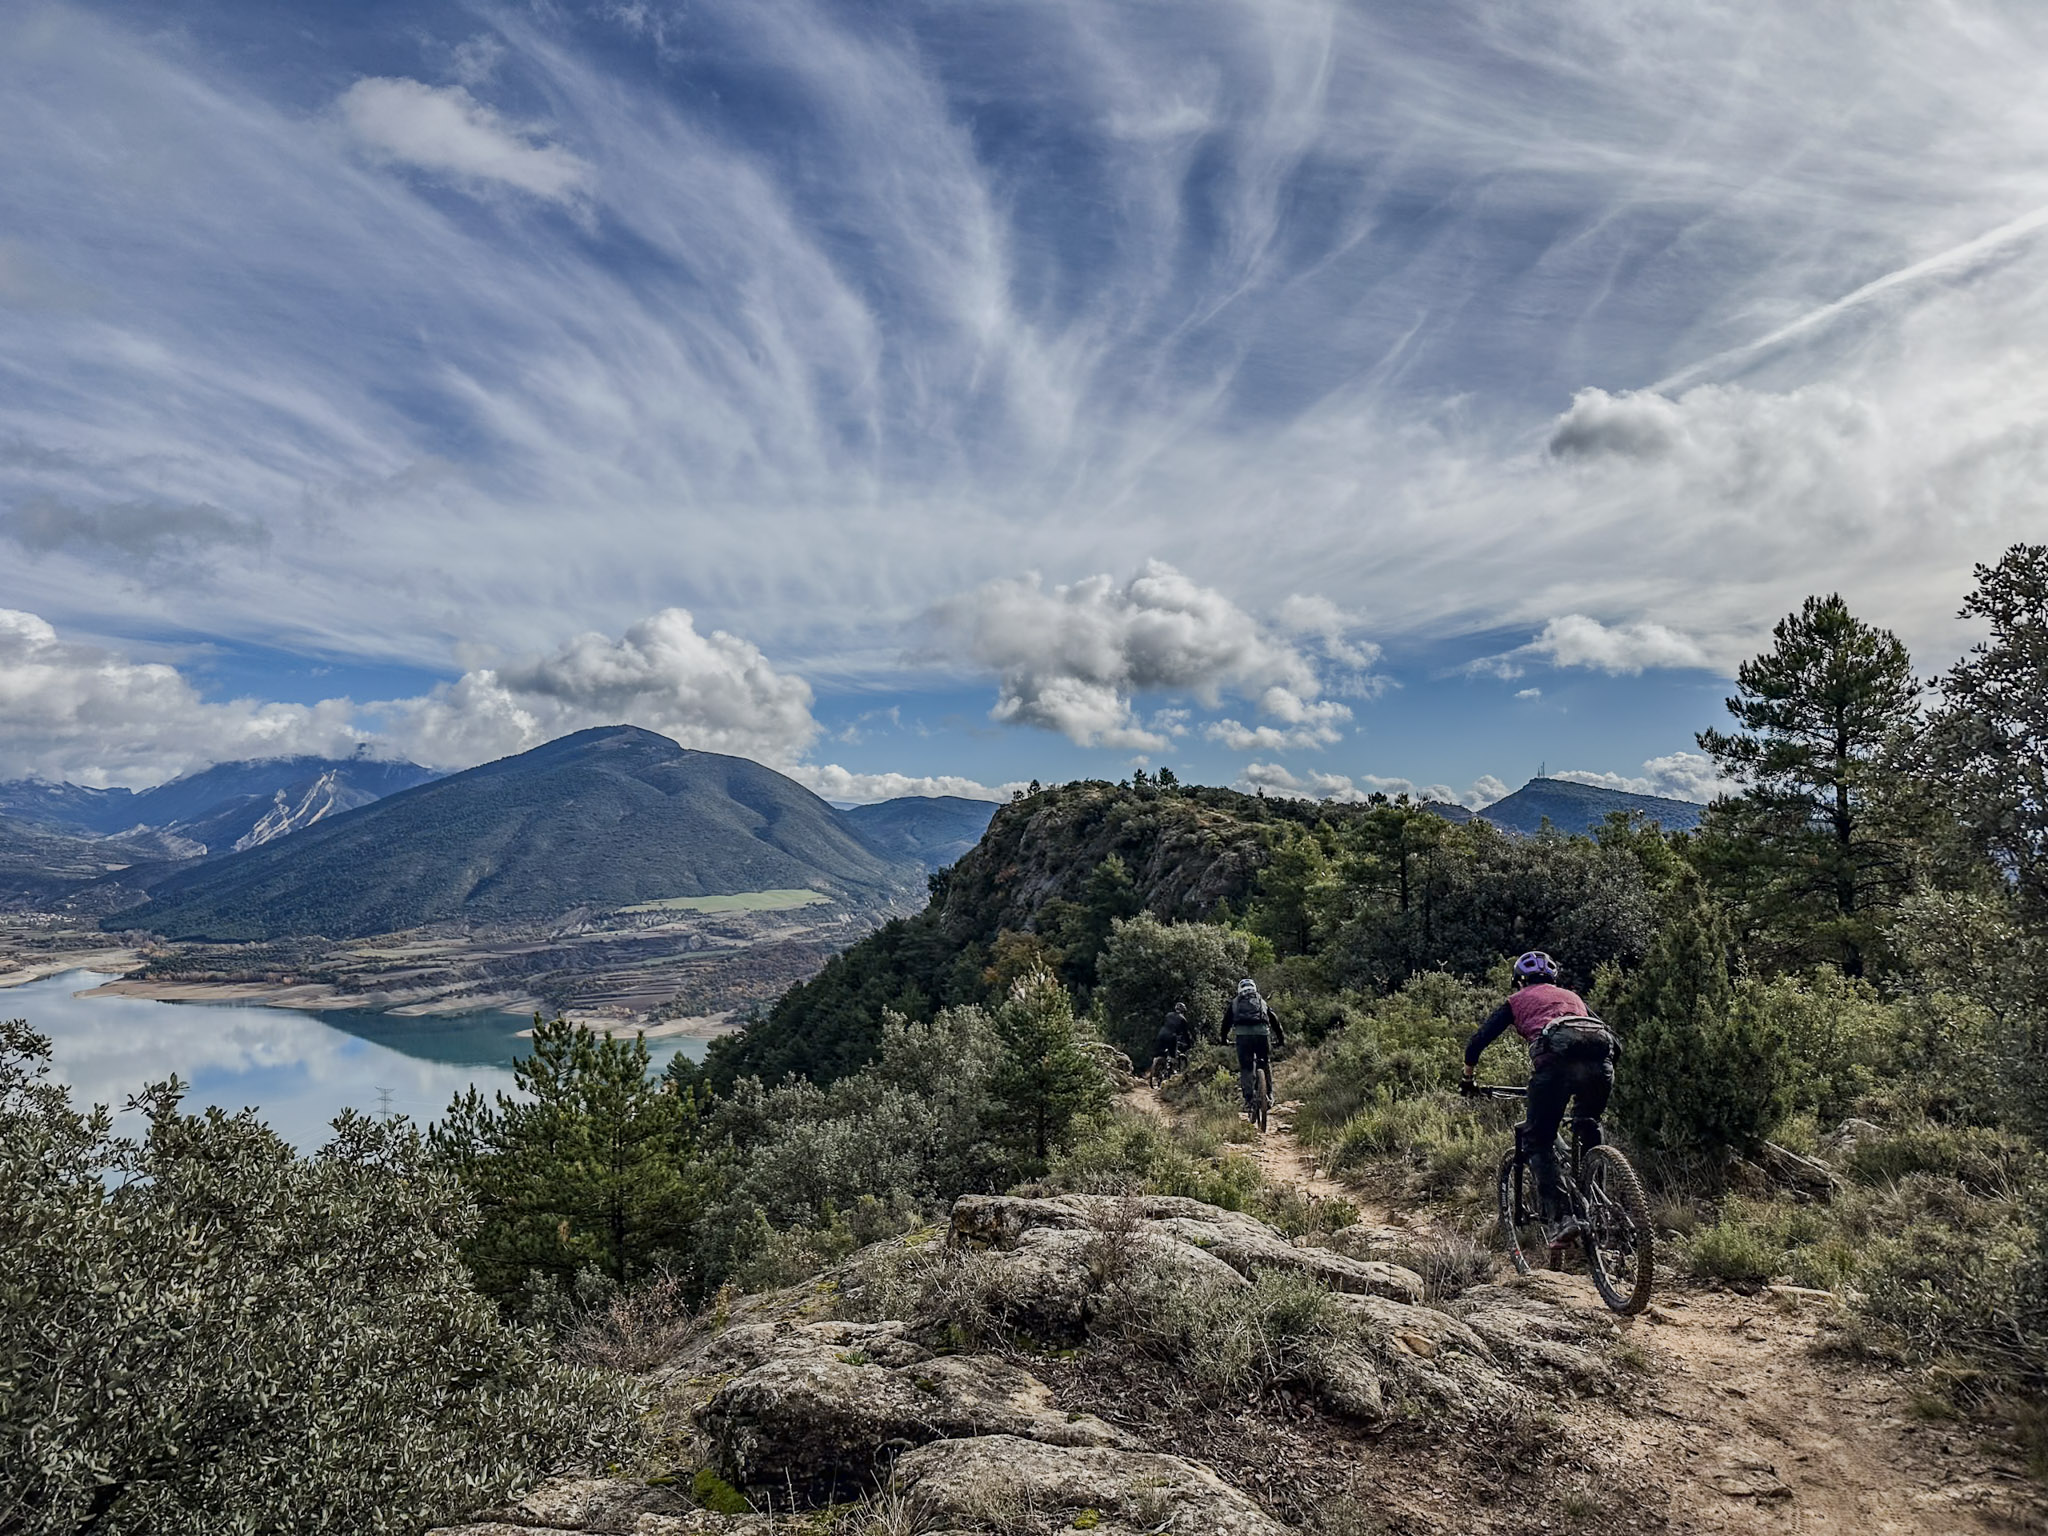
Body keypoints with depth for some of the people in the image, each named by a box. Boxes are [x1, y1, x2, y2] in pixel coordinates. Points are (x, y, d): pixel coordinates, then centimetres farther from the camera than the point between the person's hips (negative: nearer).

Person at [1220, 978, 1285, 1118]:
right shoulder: (1262, 1001, 30)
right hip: (1262, 1033, 1)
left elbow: (1226, 1021, 27)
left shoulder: (1235, 1002, 27)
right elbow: (1275, 1020, 29)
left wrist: (1224, 1039, 38)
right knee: (1266, 1064, 19)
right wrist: (1281, 1038, 36)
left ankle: (1249, 1099, -3)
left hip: (1242, 1033, -1)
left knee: (1245, 1067, 5)